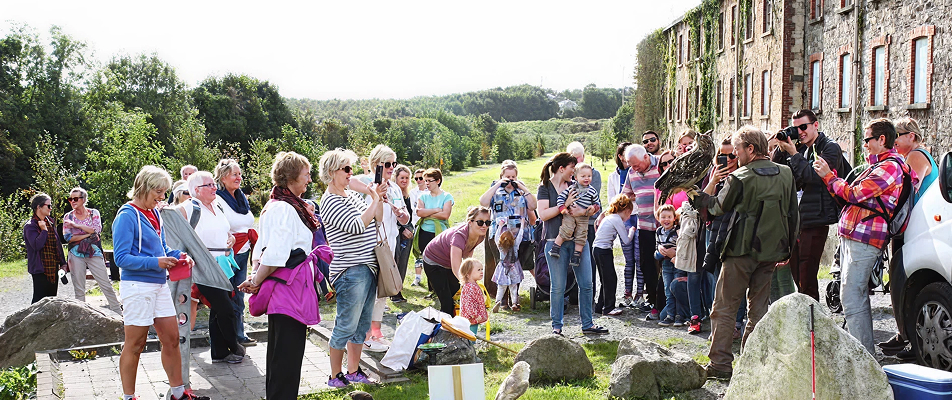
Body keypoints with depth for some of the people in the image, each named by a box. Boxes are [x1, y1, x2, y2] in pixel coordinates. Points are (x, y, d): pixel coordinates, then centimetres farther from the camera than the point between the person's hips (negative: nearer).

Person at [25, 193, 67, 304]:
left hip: (53, 267, 8)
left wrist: (62, 263, 16)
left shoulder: (50, 222, 13)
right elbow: (37, 245, -24)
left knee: (52, 297, 11)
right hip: (40, 269, -8)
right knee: (39, 299, -5)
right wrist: (44, 230, -19)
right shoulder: (30, 226, -11)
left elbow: (58, 244, 17)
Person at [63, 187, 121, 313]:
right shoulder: (68, 216, 7)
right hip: (76, 255, 1)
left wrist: (76, 225, -13)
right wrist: (88, 234, -10)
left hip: (94, 253, -1)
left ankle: (118, 313, 4)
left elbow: (97, 229, -10)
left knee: (106, 285, -1)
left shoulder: (94, 213, 6)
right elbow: (68, 237, -4)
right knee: (79, 289, 4)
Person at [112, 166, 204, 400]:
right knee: (135, 344, 2)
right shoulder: (127, 216, -14)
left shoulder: (154, 214, 10)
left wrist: (177, 255, -2)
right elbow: (121, 258, -17)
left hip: (159, 284, 8)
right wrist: (155, 262, -24)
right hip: (137, 286, -8)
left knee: (171, 339, 11)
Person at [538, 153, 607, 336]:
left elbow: (593, 208, 12)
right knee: (558, 286, -1)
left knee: (586, 284, 4)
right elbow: (543, 214, -10)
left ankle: (587, 324, 14)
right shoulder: (545, 187, 0)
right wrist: (565, 206, -15)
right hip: (556, 241, -5)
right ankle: (557, 326, 11)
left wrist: (584, 211, -10)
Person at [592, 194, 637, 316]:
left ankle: (599, 306, 20)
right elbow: (626, 241, -11)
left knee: (606, 279, 15)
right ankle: (608, 308, 3)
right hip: (604, 251, -9)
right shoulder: (617, 220, -12)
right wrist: (632, 231, 10)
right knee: (610, 279, -2)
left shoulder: (609, 217, 14)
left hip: (597, 250, 9)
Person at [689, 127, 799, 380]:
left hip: (742, 250, -6)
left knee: (724, 307, 2)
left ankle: (720, 364, 2)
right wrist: (786, 249, 18)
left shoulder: (740, 178, -13)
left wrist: (696, 195, 17)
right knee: (759, 306, 13)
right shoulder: (785, 174, 4)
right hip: (771, 251, 6)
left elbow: (718, 207, 1)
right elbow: (793, 215, 10)